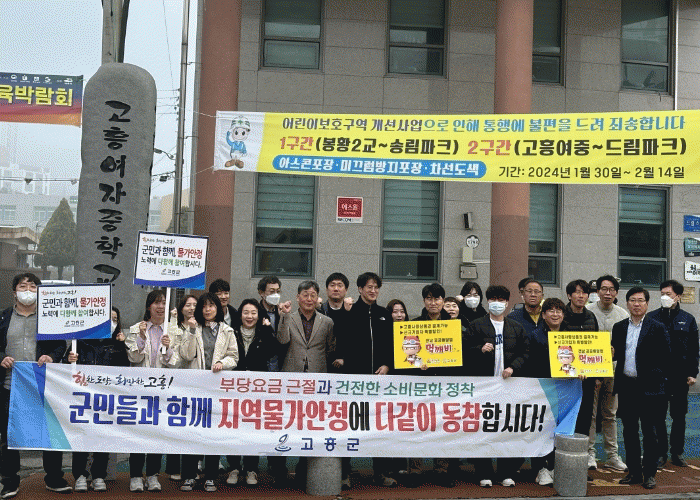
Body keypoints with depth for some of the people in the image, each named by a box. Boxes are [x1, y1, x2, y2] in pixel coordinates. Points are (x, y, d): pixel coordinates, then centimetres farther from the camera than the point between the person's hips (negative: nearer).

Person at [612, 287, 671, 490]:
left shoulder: (657, 328, -2)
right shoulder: (619, 328, 10)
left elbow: (667, 358, -1)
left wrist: (658, 378, -7)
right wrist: (611, 353, -5)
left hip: (649, 387, -4)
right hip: (626, 387, 4)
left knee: (650, 432, 2)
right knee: (629, 432, 10)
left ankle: (649, 474, 14)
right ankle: (634, 472, 20)